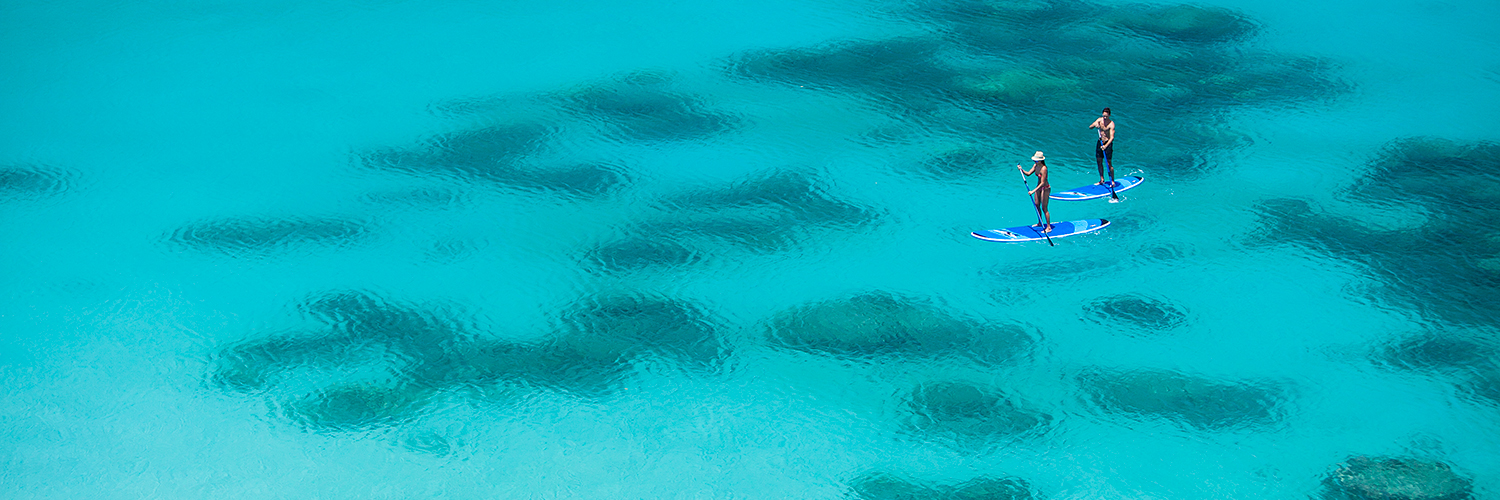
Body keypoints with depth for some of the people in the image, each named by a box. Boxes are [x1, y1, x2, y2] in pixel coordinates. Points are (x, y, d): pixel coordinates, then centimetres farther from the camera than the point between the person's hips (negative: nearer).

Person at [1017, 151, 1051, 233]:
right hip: (1039, 187, 9)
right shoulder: (1036, 165, -2)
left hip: (1045, 188, -9)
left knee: (1044, 208, -4)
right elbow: (1028, 173, 3)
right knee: (1037, 205, 18)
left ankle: (1049, 227, 5)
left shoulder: (1043, 168, -28)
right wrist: (1021, 169, -15)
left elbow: (1042, 183, -28)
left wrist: (1033, 191, -32)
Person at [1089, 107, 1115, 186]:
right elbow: (1090, 127, 7)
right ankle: (1102, 180, 23)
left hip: (1108, 143, -6)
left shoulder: (1111, 124, -17)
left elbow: (1112, 137, -22)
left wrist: (1106, 146, -35)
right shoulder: (1100, 120, 1)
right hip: (1100, 142, 6)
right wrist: (1095, 125, -16)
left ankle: (1112, 181, 5)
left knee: (1109, 163, -6)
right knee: (1099, 162, 10)